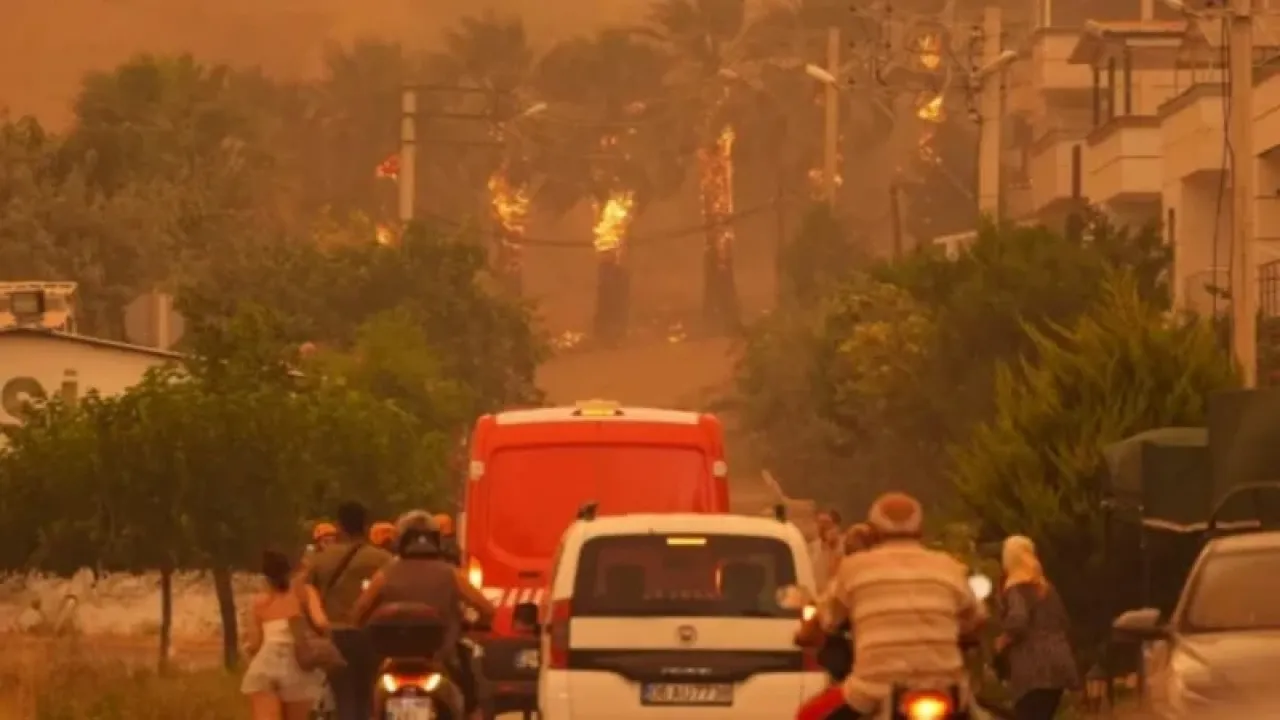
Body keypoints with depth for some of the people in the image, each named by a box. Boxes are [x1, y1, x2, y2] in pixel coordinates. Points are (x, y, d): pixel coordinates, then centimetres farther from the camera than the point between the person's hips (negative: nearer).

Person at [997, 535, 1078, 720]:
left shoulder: (1015, 589, -7)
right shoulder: (1046, 589, 18)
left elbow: (1017, 621, -23)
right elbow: (1063, 622, 24)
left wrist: (1002, 642, -7)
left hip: (1033, 669, -8)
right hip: (1057, 664, 8)